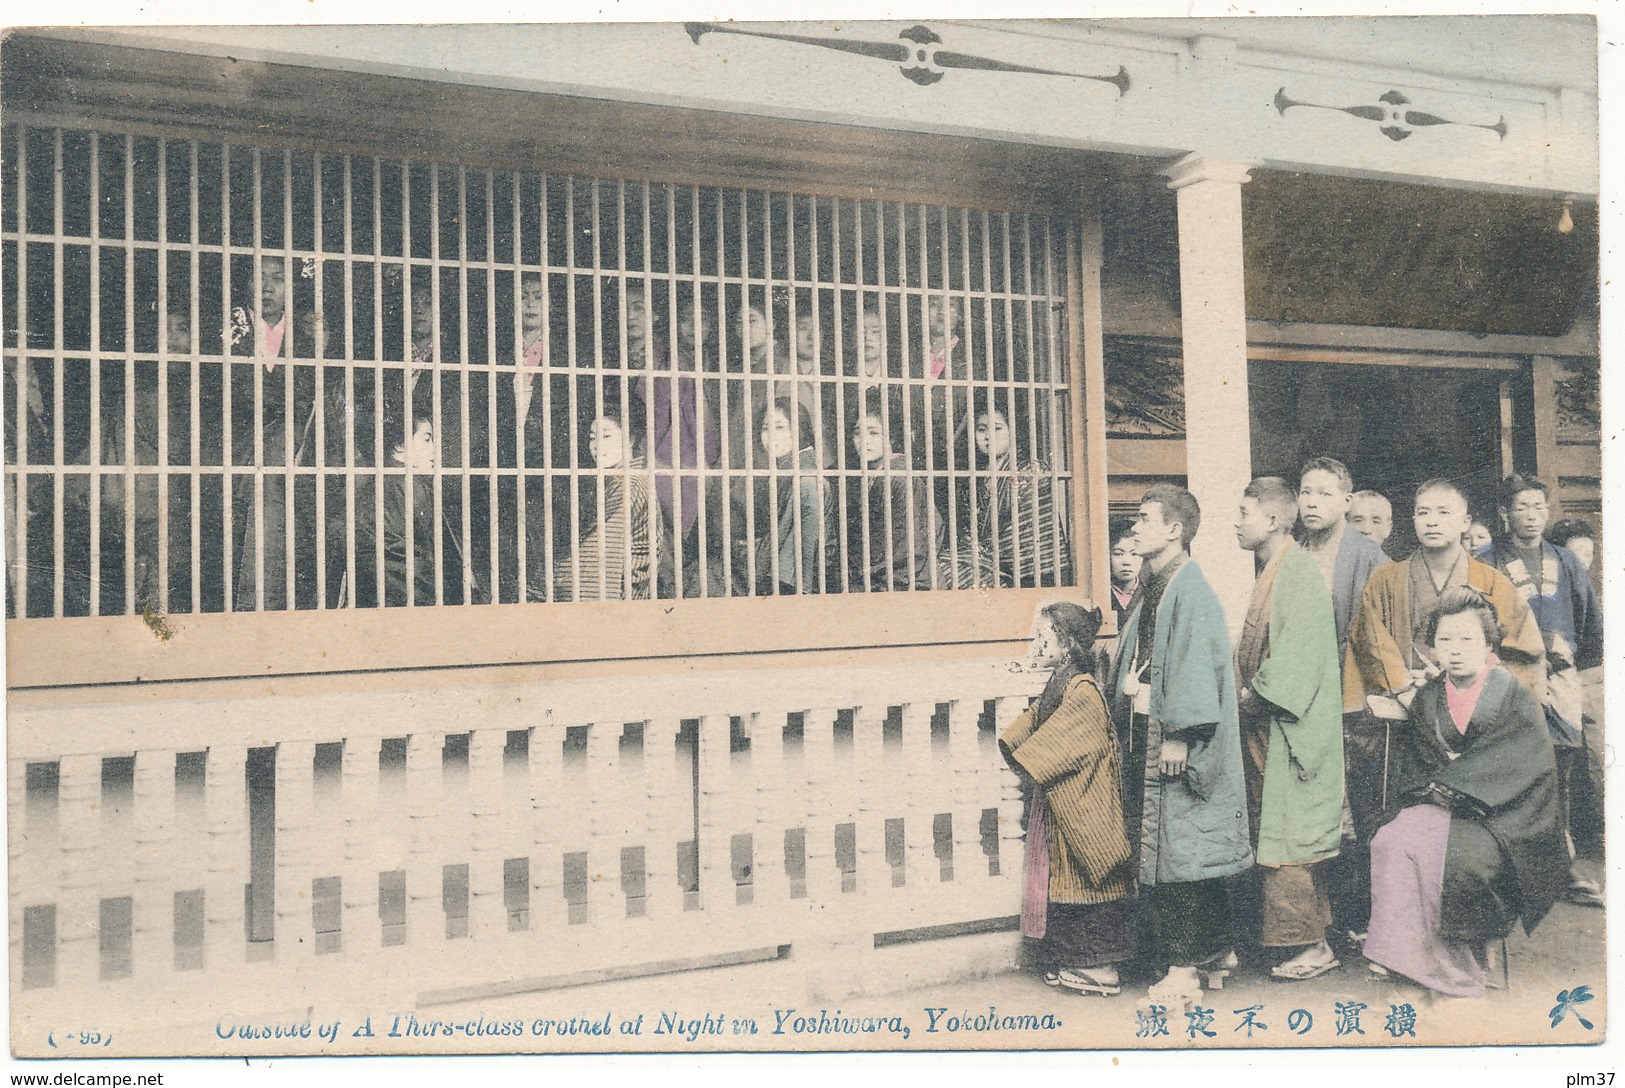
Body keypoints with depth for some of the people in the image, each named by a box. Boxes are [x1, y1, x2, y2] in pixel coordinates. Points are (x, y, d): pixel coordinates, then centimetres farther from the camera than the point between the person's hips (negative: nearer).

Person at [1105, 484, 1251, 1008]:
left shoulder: (1190, 590, -13)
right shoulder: (1151, 589, 14)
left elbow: (1194, 667, -19)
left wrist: (1177, 734, -21)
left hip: (1176, 743, -9)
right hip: (1146, 736, 9)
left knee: (1178, 849, -5)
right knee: (1156, 844, 12)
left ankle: (1186, 964, 3)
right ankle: (1215, 950, 24)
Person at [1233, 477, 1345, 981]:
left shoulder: (1297, 571, -14)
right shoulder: (1271, 571, 15)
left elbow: (1299, 651, -21)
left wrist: (1256, 694, -15)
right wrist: (1246, 690, 8)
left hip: (1288, 727, -10)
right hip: (1263, 727, 10)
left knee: (1286, 835, -4)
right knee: (1270, 825, 12)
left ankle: (1310, 944, 5)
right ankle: (1308, 935, 21)